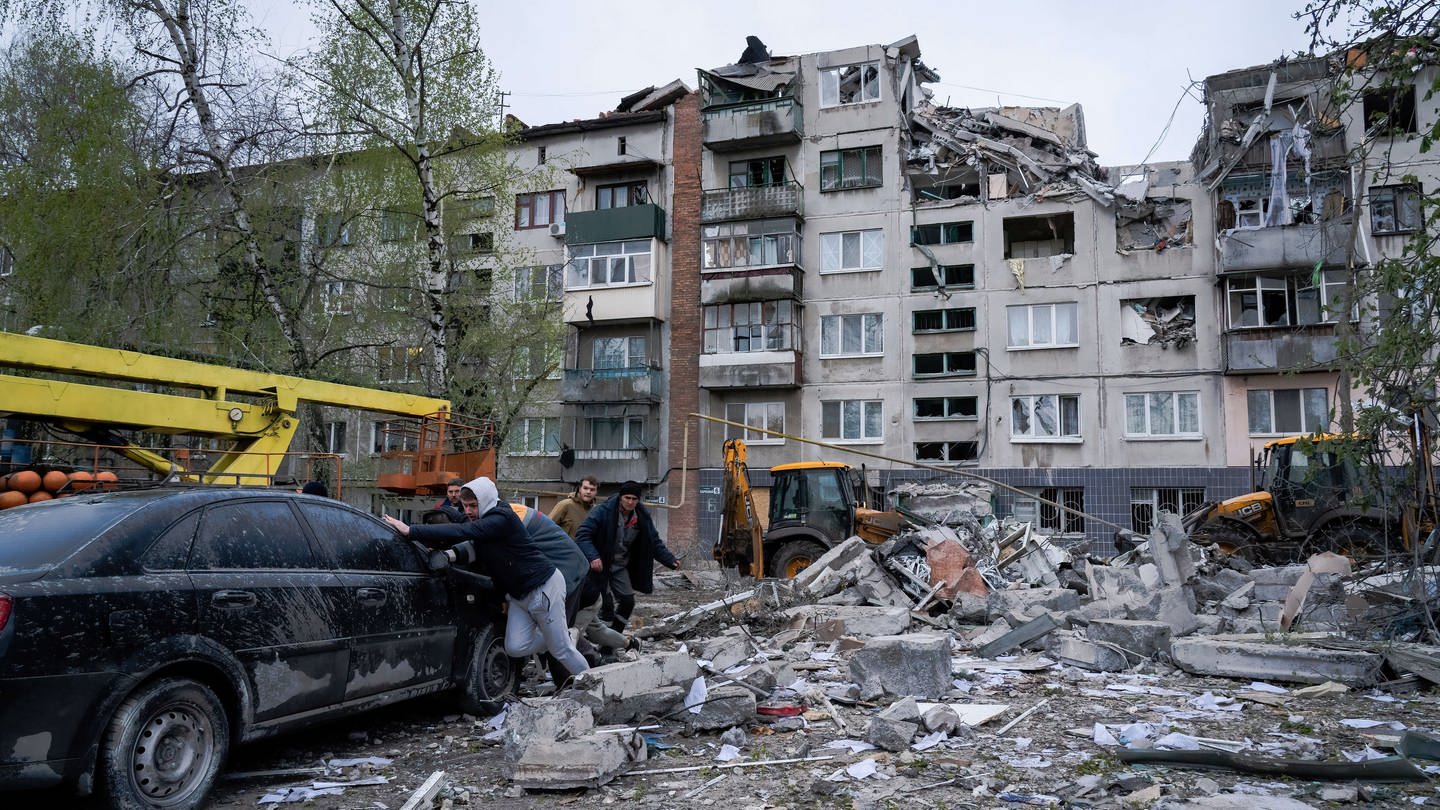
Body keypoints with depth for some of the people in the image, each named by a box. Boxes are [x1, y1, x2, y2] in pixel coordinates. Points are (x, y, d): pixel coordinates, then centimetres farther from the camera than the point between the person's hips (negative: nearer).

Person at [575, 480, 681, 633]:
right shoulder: (603, 511, -21)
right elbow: (583, 534, -25)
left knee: (627, 602, 2)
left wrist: (670, 560, -10)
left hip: (620, 567, 5)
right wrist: (593, 556, -40)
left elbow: (655, 543, 4)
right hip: (599, 564, -5)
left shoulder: (643, 517, -5)